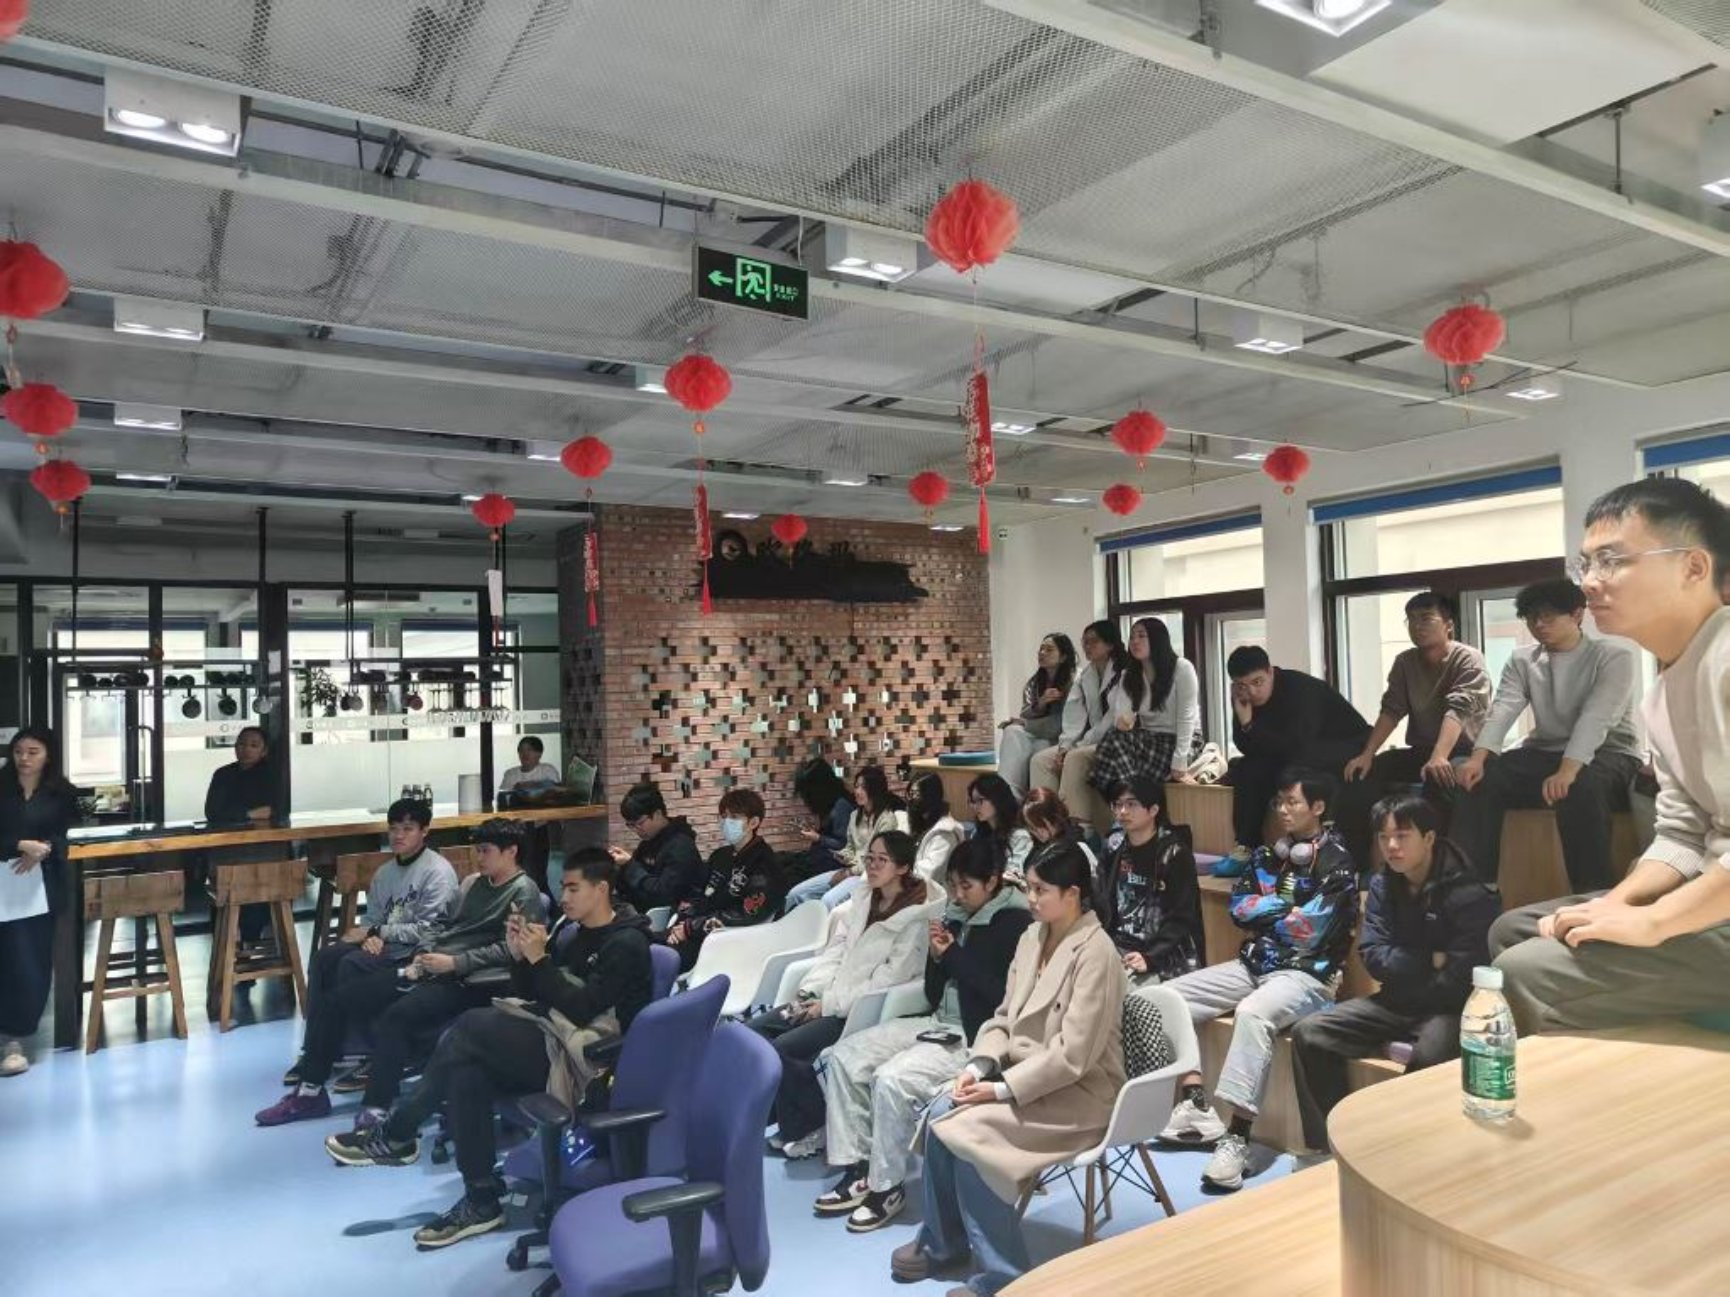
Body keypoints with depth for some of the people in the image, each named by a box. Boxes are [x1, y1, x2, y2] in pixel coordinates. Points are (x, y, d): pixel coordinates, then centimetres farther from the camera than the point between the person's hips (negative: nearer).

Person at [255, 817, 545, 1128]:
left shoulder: (524, 893, -6)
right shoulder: (472, 883, 20)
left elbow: (510, 950, -16)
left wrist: (454, 963, -17)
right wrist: (422, 957, 4)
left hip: (469, 982, -9)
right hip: (433, 971, 9)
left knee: (396, 1016, -33)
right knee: (343, 996, 3)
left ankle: (376, 1113, -33)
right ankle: (310, 1090, 14)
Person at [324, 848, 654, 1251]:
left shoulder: (626, 943, -11)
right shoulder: (569, 928, 13)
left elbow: (580, 1010, -19)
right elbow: (530, 995, 14)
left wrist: (540, 959, -20)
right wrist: (519, 956, -4)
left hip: (584, 1055, -8)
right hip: (549, 1038, 8)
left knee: (472, 1026, -22)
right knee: (466, 1071, -20)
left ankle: (395, 1136, -5)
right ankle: (481, 1202, -11)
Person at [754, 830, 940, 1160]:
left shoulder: (916, 918, -11)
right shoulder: (862, 900, 13)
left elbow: (889, 979, -16)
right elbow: (834, 951, 13)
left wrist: (829, 1004, -16)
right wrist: (808, 991, -3)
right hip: (828, 998, 8)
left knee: (785, 1047, -24)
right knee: (750, 1031, -7)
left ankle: (811, 1130, -2)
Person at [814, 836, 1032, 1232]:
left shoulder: (1015, 922, -11)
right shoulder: (956, 915, 9)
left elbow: (1004, 995, -20)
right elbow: (934, 994, 13)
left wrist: (954, 955, -14)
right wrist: (937, 956, -7)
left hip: (977, 1036, -8)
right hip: (939, 1022, 9)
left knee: (892, 1079, -26)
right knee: (844, 1056, -3)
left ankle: (887, 1187, -6)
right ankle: (857, 1169, 3)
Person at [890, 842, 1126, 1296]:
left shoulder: (1095, 952, -21)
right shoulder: (1032, 937, 4)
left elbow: (1072, 1055, -24)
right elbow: (1004, 1018, 9)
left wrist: (1002, 1088, -21)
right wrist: (979, 1066, -9)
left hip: (1079, 1091, -7)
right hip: (1027, 1074, 7)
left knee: (969, 1131, -23)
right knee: (941, 1115, -13)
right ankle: (942, 1240, 7)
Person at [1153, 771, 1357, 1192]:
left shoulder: (1337, 863, -8)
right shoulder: (1268, 855, 14)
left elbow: (1307, 931, -16)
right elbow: (1238, 908, 7)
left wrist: (1262, 913, 0)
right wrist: (1286, 906, -7)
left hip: (1306, 975, -8)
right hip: (1253, 965, 8)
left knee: (1252, 1013, -38)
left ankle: (1236, 1138, -35)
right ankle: (1196, 1106, -9)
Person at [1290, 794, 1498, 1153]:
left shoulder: (1467, 894, -17)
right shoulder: (1382, 885, 3)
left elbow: (1460, 979, -21)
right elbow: (1374, 957, -3)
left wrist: (1402, 971, -8)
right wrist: (1430, 962, -15)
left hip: (1449, 1007, -6)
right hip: (1396, 1002, 6)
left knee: (1430, 1057, -38)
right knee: (1309, 1035, -9)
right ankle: (1328, 1146, 0)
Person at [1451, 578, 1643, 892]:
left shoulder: (1614, 655, -7)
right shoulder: (1521, 661, 7)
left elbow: (1595, 719, -22)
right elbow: (1502, 711, -9)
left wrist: (1567, 771, -38)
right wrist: (1478, 757, -29)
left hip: (1610, 754, -5)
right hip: (1545, 752, 5)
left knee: (1579, 788, -38)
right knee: (1479, 779, -20)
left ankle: (1594, 895, -30)